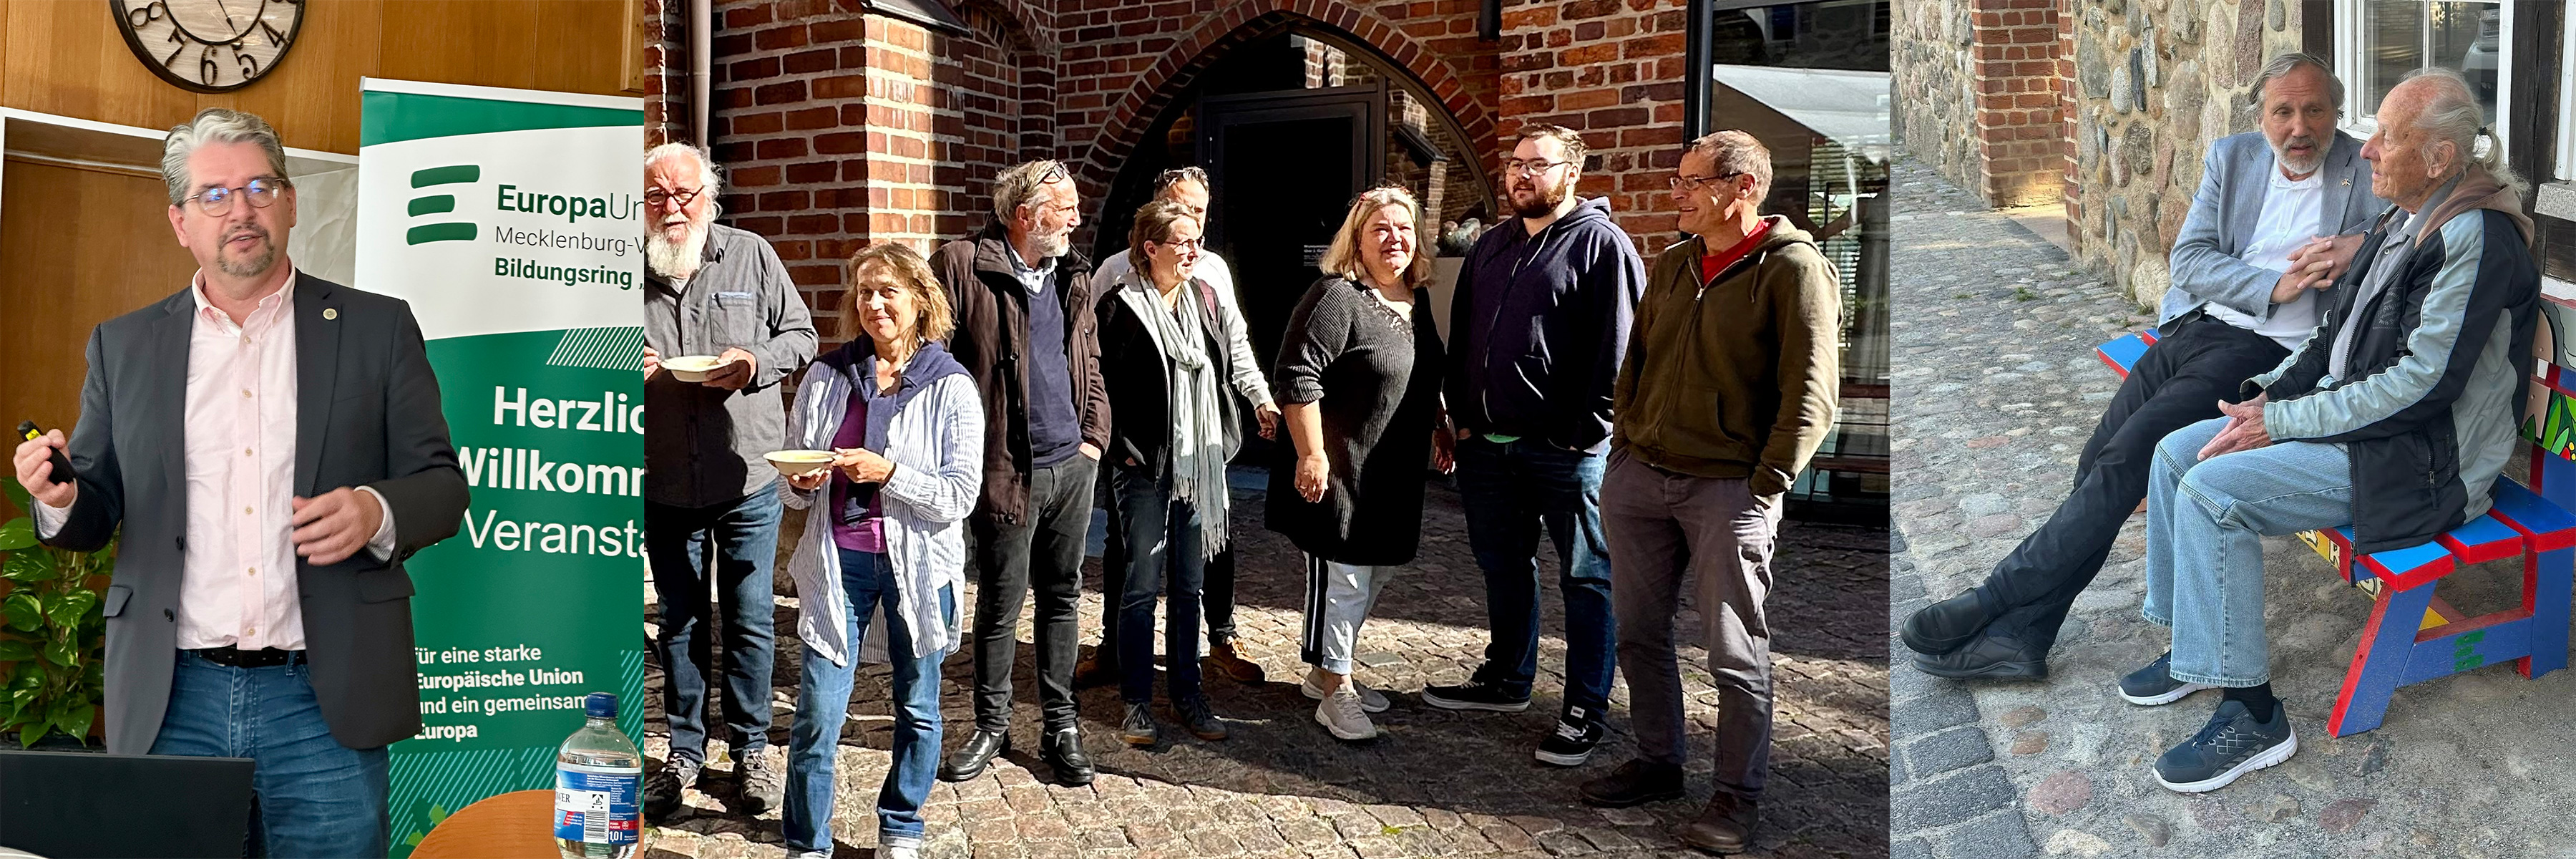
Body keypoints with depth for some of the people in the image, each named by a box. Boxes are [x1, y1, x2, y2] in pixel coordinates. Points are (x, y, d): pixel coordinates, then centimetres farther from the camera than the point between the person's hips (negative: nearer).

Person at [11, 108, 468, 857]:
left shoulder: (377, 327, 5)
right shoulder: (123, 345, 12)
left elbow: (442, 484, 3)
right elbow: (96, 513, 14)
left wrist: (378, 512, -17)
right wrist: (61, 498, -8)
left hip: (325, 704, -2)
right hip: (172, 704, 2)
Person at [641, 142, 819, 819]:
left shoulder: (752, 257, -2)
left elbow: (800, 336, 2)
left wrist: (755, 364, -17)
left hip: (747, 480, -1)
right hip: (664, 484, 1)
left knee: (751, 621, 8)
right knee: (680, 622, 13)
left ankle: (750, 748, 23)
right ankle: (684, 751, 27)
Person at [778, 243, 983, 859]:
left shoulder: (952, 388, -3)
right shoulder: (826, 379, 5)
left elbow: (960, 496, -9)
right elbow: (794, 480, 14)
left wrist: (888, 472, -20)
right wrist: (802, 484, -8)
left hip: (918, 563, -1)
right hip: (840, 559, 1)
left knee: (917, 706, 11)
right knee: (817, 711, -3)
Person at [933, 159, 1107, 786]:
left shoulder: (1073, 275, 12)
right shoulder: (961, 266, -8)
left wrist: (1094, 436, 8)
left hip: (1071, 465, 5)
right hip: (1007, 471, -5)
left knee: (1062, 597, 12)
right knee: (999, 605, 6)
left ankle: (1060, 725, 23)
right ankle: (992, 725, 23)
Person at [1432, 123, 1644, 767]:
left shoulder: (1601, 243, -7)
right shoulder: (1491, 247, 16)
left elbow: (1618, 349, -12)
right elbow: (1462, 335, 20)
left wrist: (1588, 434, -16)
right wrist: (1462, 414, 12)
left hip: (1566, 449, -7)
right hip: (1488, 444, 7)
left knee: (1586, 579, 3)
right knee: (1504, 568, 18)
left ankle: (1586, 712, 10)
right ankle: (1506, 679, 34)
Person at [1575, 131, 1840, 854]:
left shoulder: (1793, 268, -7)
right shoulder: (1671, 266, 13)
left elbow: (1811, 392, -11)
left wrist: (1767, 486, -15)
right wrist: (1622, 450, 12)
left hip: (1726, 488, -6)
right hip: (1638, 477, 7)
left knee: (1736, 653, 1)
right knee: (1639, 633, 13)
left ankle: (1738, 798, 14)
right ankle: (1658, 764, 30)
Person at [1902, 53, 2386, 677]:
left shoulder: (2371, 174, 4)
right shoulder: (2231, 158, 14)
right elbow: (2189, 260, 6)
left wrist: (2359, 246, -17)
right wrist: (2273, 286, -10)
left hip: (2266, 347, -5)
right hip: (2194, 325, 5)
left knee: (2129, 453, -23)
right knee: (2101, 458, -12)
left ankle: (1996, 599, -17)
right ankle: (2018, 635, -12)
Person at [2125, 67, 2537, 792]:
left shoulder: (2477, 238, -20)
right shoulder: (2402, 222, 9)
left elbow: (2421, 381, -24)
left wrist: (2283, 422, -20)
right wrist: (2270, 394, 1)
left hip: (2425, 459, -10)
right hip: (2358, 422, 10)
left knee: (2211, 491, -24)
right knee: (2176, 451, 2)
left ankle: (2252, 716, -15)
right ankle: (2193, 648, 14)